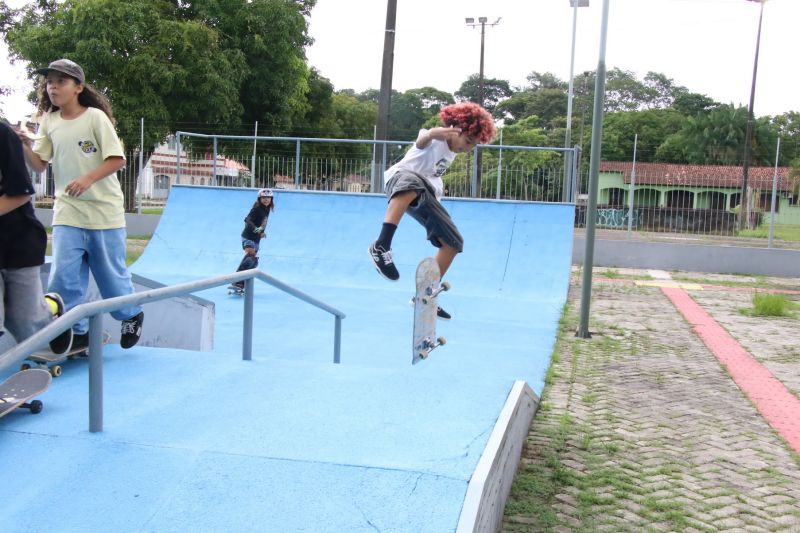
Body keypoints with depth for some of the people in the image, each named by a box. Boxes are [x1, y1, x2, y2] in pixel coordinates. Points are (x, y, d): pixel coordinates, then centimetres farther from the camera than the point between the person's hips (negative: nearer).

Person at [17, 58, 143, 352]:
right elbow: (39, 164, 4)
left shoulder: (95, 117, -10)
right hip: (67, 212, 4)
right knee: (63, 276, -4)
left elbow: (117, 159, -13)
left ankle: (131, 316, 33)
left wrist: (88, 179, -26)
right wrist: (24, 145, -15)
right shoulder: (48, 121, 4)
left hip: (104, 209, -4)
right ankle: (76, 331, 11)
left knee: (111, 272, 8)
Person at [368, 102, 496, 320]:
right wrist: (432, 133, -63)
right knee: (413, 183, -47)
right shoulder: (435, 139, -15)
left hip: (424, 195, 9)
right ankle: (381, 246, -54)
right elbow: (422, 140, -42)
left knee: (454, 242, 2)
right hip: (399, 179, -9)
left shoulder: (453, 151, 12)